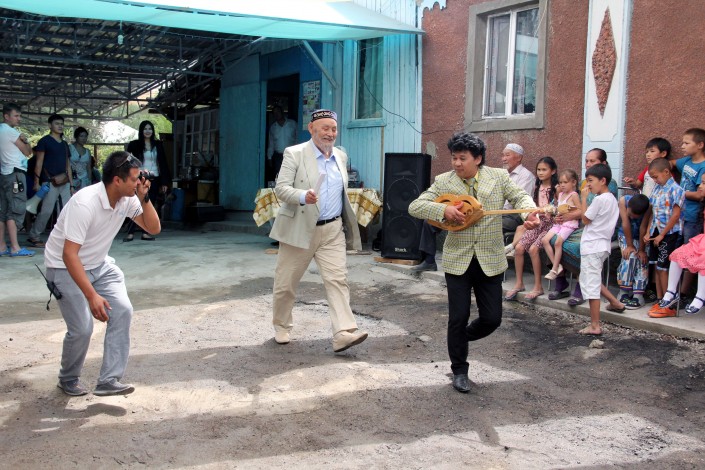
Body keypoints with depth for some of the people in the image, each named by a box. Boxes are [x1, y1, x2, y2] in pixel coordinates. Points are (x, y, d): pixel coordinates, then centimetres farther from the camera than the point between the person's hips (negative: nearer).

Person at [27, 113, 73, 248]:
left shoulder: (64, 144, 19)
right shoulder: (44, 141, 0)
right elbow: (39, 163, -4)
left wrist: (71, 184, 16)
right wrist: (37, 182, -10)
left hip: (64, 182, 7)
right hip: (50, 182, -7)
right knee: (46, 211, -7)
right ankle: (33, 236, 6)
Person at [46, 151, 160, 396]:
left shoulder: (127, 199, -9)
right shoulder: (85, 203, -31)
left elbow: (153, 228, -4)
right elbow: (69, 254, -32)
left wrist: (144, 198, -19)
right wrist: (92, 296, -35)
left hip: (100, 265, 6)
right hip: (66, 268, -6)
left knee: (122, 310, -14)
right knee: (82, 328, -14)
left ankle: (109, 380, -8)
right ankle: (68, 380, 16)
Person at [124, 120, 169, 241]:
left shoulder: (158, 145, 8)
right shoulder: (135, 145, 2)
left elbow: (163, 163, 8)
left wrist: (164, 182, 4)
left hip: (154, 179, 3)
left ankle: (146, 232, 8)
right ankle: (130, 233, -9)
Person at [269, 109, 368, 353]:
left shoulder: (341, 156, 11)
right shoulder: (294, 154, -6)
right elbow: (281, 188, -12)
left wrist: (347, 221, 19)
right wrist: (303, 196, -31)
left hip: (332, 231, 4)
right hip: (299, 230, -3)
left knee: (338, 279, -10)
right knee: (286, 283, 7)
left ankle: (344, 333, -15)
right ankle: (281, 328, 28)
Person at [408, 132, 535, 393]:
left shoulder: (499, 177, 2)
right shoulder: (443, 182, 0)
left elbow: (519, 197, 6)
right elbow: (414, 207, -4)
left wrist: (530, 210, -17)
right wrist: (444, 209, -21)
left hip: (490, 260, 1)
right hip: (458, 260, -1)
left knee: (492, 318, 3)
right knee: (458, 317, 1)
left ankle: (462, 337, 35)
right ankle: (459, 370, 20)